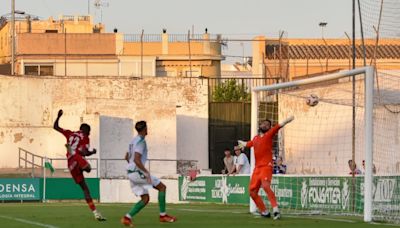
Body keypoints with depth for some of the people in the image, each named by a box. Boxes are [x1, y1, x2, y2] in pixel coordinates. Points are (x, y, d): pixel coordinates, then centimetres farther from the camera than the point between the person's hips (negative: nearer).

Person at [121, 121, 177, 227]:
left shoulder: (134, 140, 17)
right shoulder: (141, 141, -13)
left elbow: (127, 157, 26)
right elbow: (136, 159, -23)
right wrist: (146, 172, -24)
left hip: (131, 173, 9)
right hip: (137, 172, -9)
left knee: (145, 199, 10)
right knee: (162, 187, -1)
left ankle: (127, 217, -2)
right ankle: (163, 215, 0)